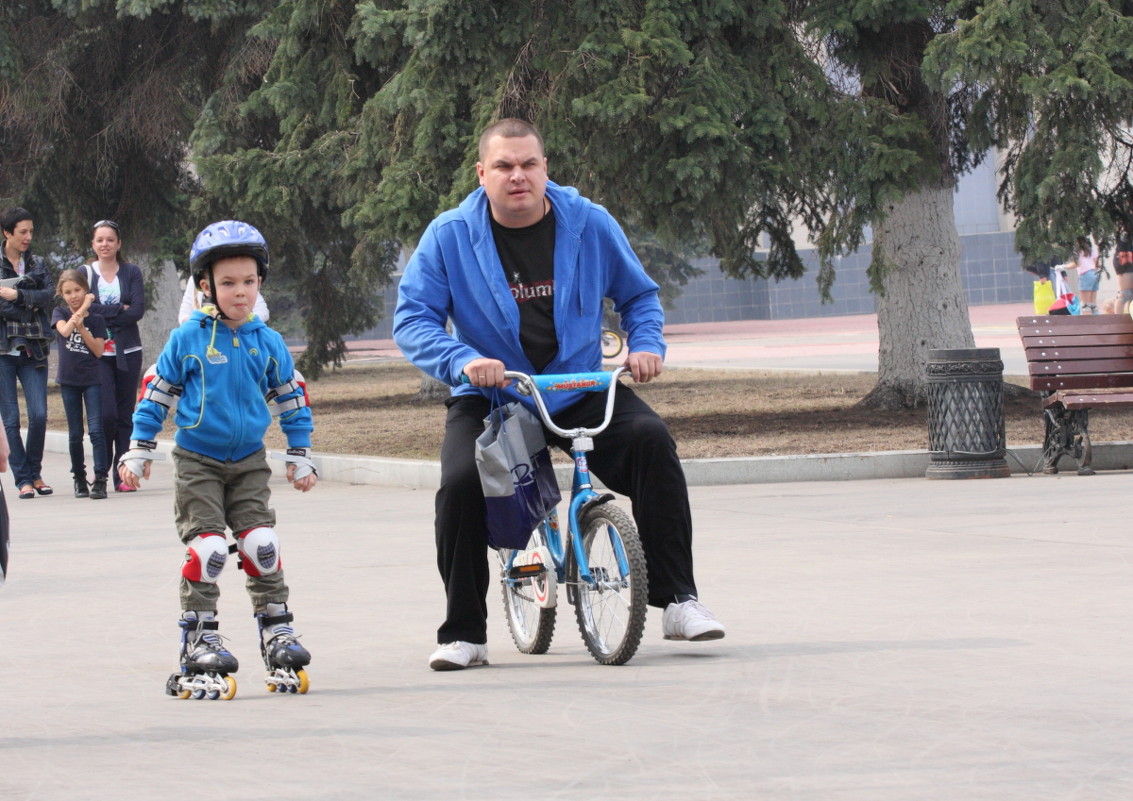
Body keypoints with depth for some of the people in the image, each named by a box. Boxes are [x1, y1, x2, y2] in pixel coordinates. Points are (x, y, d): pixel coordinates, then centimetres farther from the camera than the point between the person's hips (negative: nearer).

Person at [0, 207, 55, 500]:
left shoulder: (37, 264, 13)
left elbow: (49, 296, -1)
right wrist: (32, 302, -9)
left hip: (33, 349, 2)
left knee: (39, 415, -6)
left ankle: (35, 473, 11)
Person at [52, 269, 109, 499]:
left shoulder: (96, 320, 3)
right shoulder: (60, 313, 4)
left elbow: (99, 350, -5)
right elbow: (65, 330, -17)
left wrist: (82, 329, -15)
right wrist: (83, 308, -12)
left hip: (92, 380, -1)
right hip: (68, 380, 1)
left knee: (96, 429, -12)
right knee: (75, 434, 7)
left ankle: (100, 479, -14)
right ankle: (79, 478, 18)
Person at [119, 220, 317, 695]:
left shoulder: (268, 343, 2)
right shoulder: (187, 340, -6)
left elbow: (292, 401, 13)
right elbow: (155, 396, 2)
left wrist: (301, 457, 13)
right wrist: (138, 455, 3)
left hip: (250, 464, 3)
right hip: (197, 463, -2)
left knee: (262, 545, -5)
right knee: (206, 548, -10)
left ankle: (276, 630, 5)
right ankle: (198, 638, -2)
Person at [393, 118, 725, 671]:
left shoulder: (589, 224, 0)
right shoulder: (449, 237, -5)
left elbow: (638, 295, 13)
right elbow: (413, 319, -7)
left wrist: (646, 345, -8)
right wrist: (462, 361, -25)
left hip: (580, 392, 1)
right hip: (491, 396, -1)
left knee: (650, 439, -26)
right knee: (461, 481, -29)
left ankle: (676, 599, -18)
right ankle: (463, 635, -12)